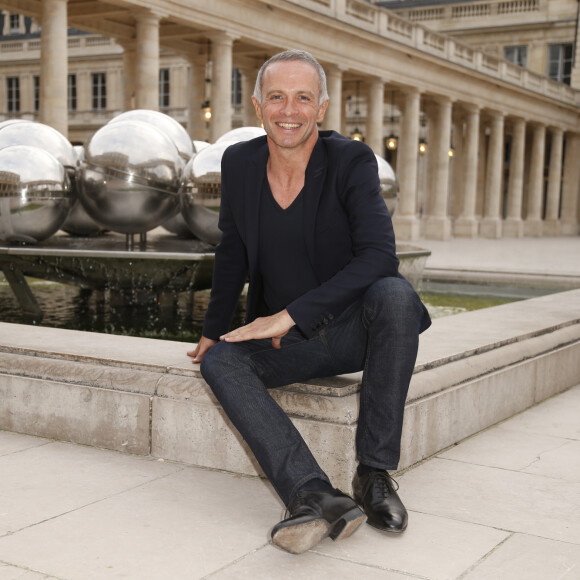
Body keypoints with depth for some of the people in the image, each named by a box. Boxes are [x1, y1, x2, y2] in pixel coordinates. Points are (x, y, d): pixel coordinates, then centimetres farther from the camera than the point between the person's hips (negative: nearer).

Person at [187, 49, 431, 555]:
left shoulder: (351, 161, -13)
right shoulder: (240, 162, 0)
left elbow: (379, 255, -25)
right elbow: (232, 254, 14)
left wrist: (290, 315, -28)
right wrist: (213, 332, 17)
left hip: (356, 328, -3)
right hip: (288, 344, 3)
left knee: (396, 295, -35)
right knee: (219, 361, -25)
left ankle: (375, 472, -25)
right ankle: (318, 498, -41)